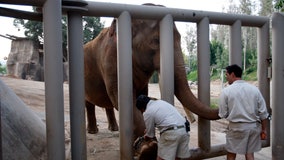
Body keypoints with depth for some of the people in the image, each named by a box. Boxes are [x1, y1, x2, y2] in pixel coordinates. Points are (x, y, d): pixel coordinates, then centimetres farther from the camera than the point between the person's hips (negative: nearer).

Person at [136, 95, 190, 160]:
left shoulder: (147, 113, 0)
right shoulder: (160, 101, 22)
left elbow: (150, 135, 9)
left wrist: (145, 136, 31)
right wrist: (148, 129, 46)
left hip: (171, 133, -8)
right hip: (184, 129, 8)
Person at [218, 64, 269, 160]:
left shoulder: (226, 91, -9)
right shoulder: (254, 89, 1)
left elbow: (223, 114, -6)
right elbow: (263, 113, 2)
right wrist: (263, 130, 10)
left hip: (237, 127, -4)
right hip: (254, 126, 4)